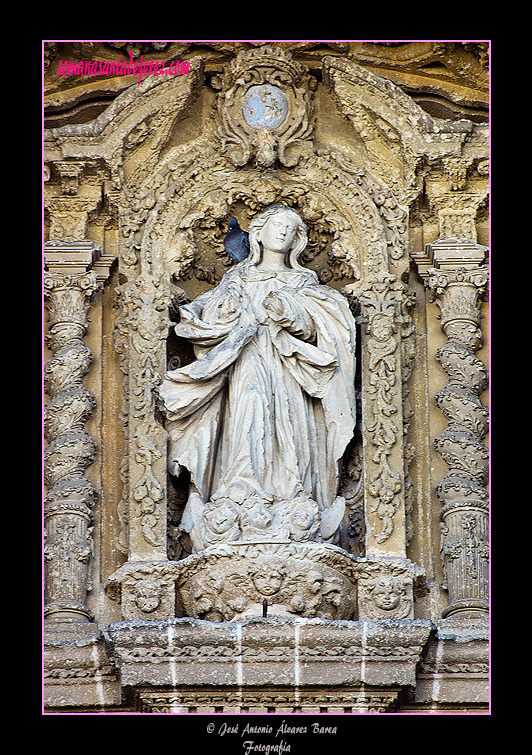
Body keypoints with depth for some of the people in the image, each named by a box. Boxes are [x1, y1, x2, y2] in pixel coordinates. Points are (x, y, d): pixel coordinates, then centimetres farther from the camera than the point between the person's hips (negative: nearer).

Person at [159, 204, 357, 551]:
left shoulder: (303, 283, 18)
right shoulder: (238, 280, 19)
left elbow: (311, 329, 5)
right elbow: (215, 323, 9)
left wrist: (288, 314, -14)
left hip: (286, 370, 0)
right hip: (246, 366, 0)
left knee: (288, 428, -16)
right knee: (247, 423, -20)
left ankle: (292, 515, -23)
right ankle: (243, 513, -29)